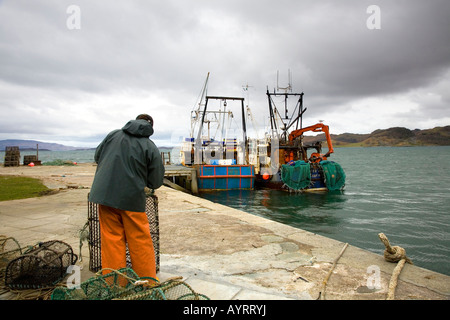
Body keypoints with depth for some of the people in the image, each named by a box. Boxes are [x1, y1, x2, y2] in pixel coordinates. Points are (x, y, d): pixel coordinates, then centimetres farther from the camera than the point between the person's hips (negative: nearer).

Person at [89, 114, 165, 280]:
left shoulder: (113, 134, 7)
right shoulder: (151, 147, -3)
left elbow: (97, 156, 19)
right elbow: (156, 182, -1)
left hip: (105, 195, 3)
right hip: (132, 199, -3)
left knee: (111, 240, 11)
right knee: (141, 242, 9)